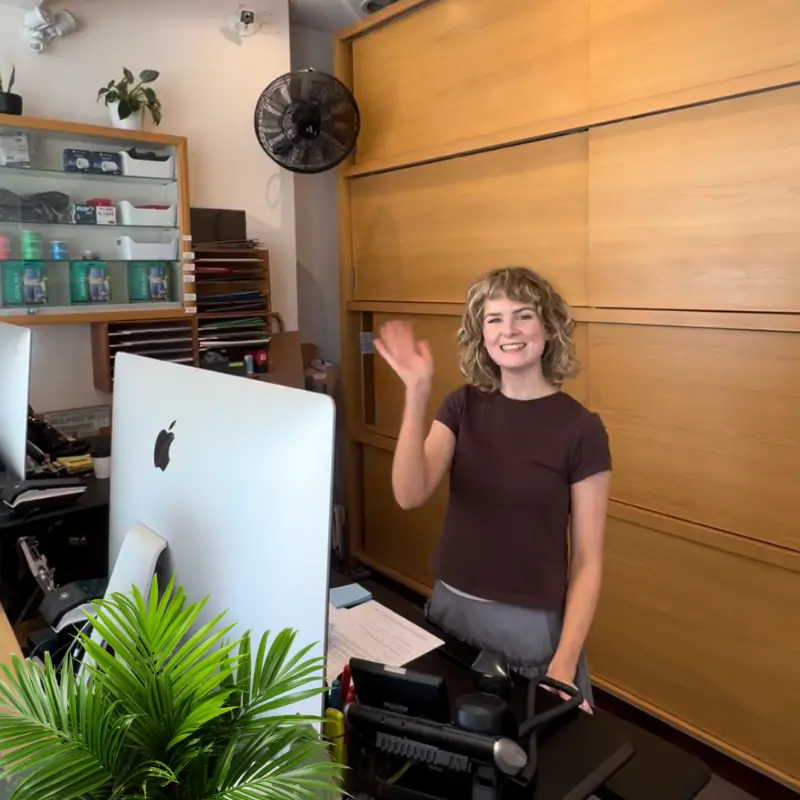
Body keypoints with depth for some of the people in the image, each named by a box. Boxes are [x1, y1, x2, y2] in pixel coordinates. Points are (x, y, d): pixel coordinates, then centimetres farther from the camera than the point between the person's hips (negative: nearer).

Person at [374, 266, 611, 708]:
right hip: (450, 608, 4)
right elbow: (409, 494, -17)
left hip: (532, 625, -3)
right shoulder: (463, 406, -2)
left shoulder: (581, 428, -12)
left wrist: (564, 666, -14)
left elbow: (587, 561, -9)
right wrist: (417, 394, -26)